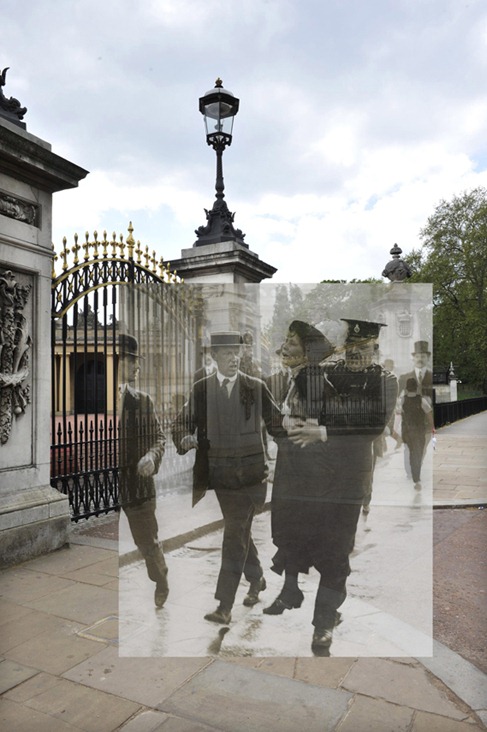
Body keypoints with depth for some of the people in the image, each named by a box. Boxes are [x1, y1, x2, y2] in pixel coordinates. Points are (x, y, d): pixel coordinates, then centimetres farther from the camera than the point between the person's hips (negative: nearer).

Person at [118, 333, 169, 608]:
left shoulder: (143, 401, -2)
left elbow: (159, 436, 4)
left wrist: (152, 455, -16)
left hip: (138, 485, 1)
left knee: (148, 544, 16)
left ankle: (161, 581, 47)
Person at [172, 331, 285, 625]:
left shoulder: (256, 387, 0)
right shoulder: (200, 389, 5)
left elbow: (276, 423, 2)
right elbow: (183, 422, 4)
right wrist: (184, 438, -17)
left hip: (250, 473, -3)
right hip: (220, 473, 3)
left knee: (235, 533, -5)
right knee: (239, 530, 17)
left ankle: (225, 606, 3)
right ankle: (256, 579, 41)